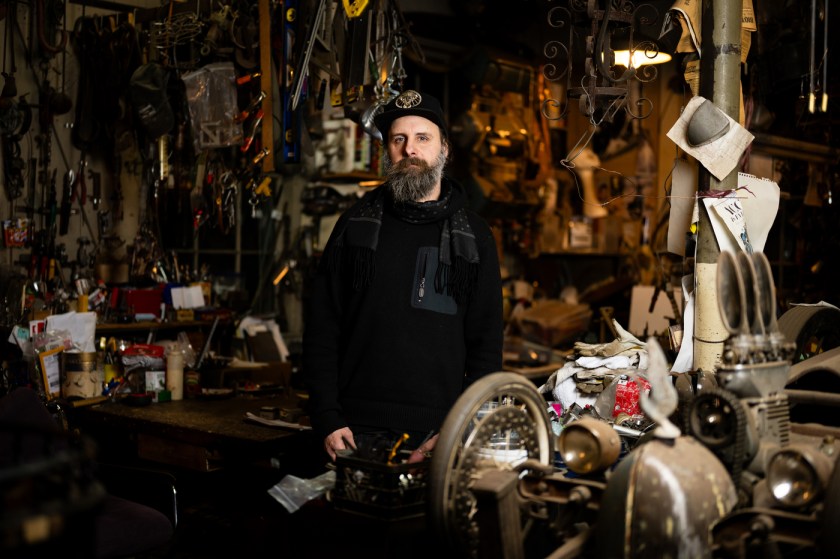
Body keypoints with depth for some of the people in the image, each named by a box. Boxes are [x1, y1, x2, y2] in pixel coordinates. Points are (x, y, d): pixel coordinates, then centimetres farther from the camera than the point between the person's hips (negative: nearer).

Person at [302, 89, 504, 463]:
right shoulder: (356, 224, 7)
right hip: (356, 431, 1)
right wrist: (327, 419, -4)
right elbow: (321, 329, 5)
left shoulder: (472, 236, 6)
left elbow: (486, 345, 5)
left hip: (437, 436, 0)